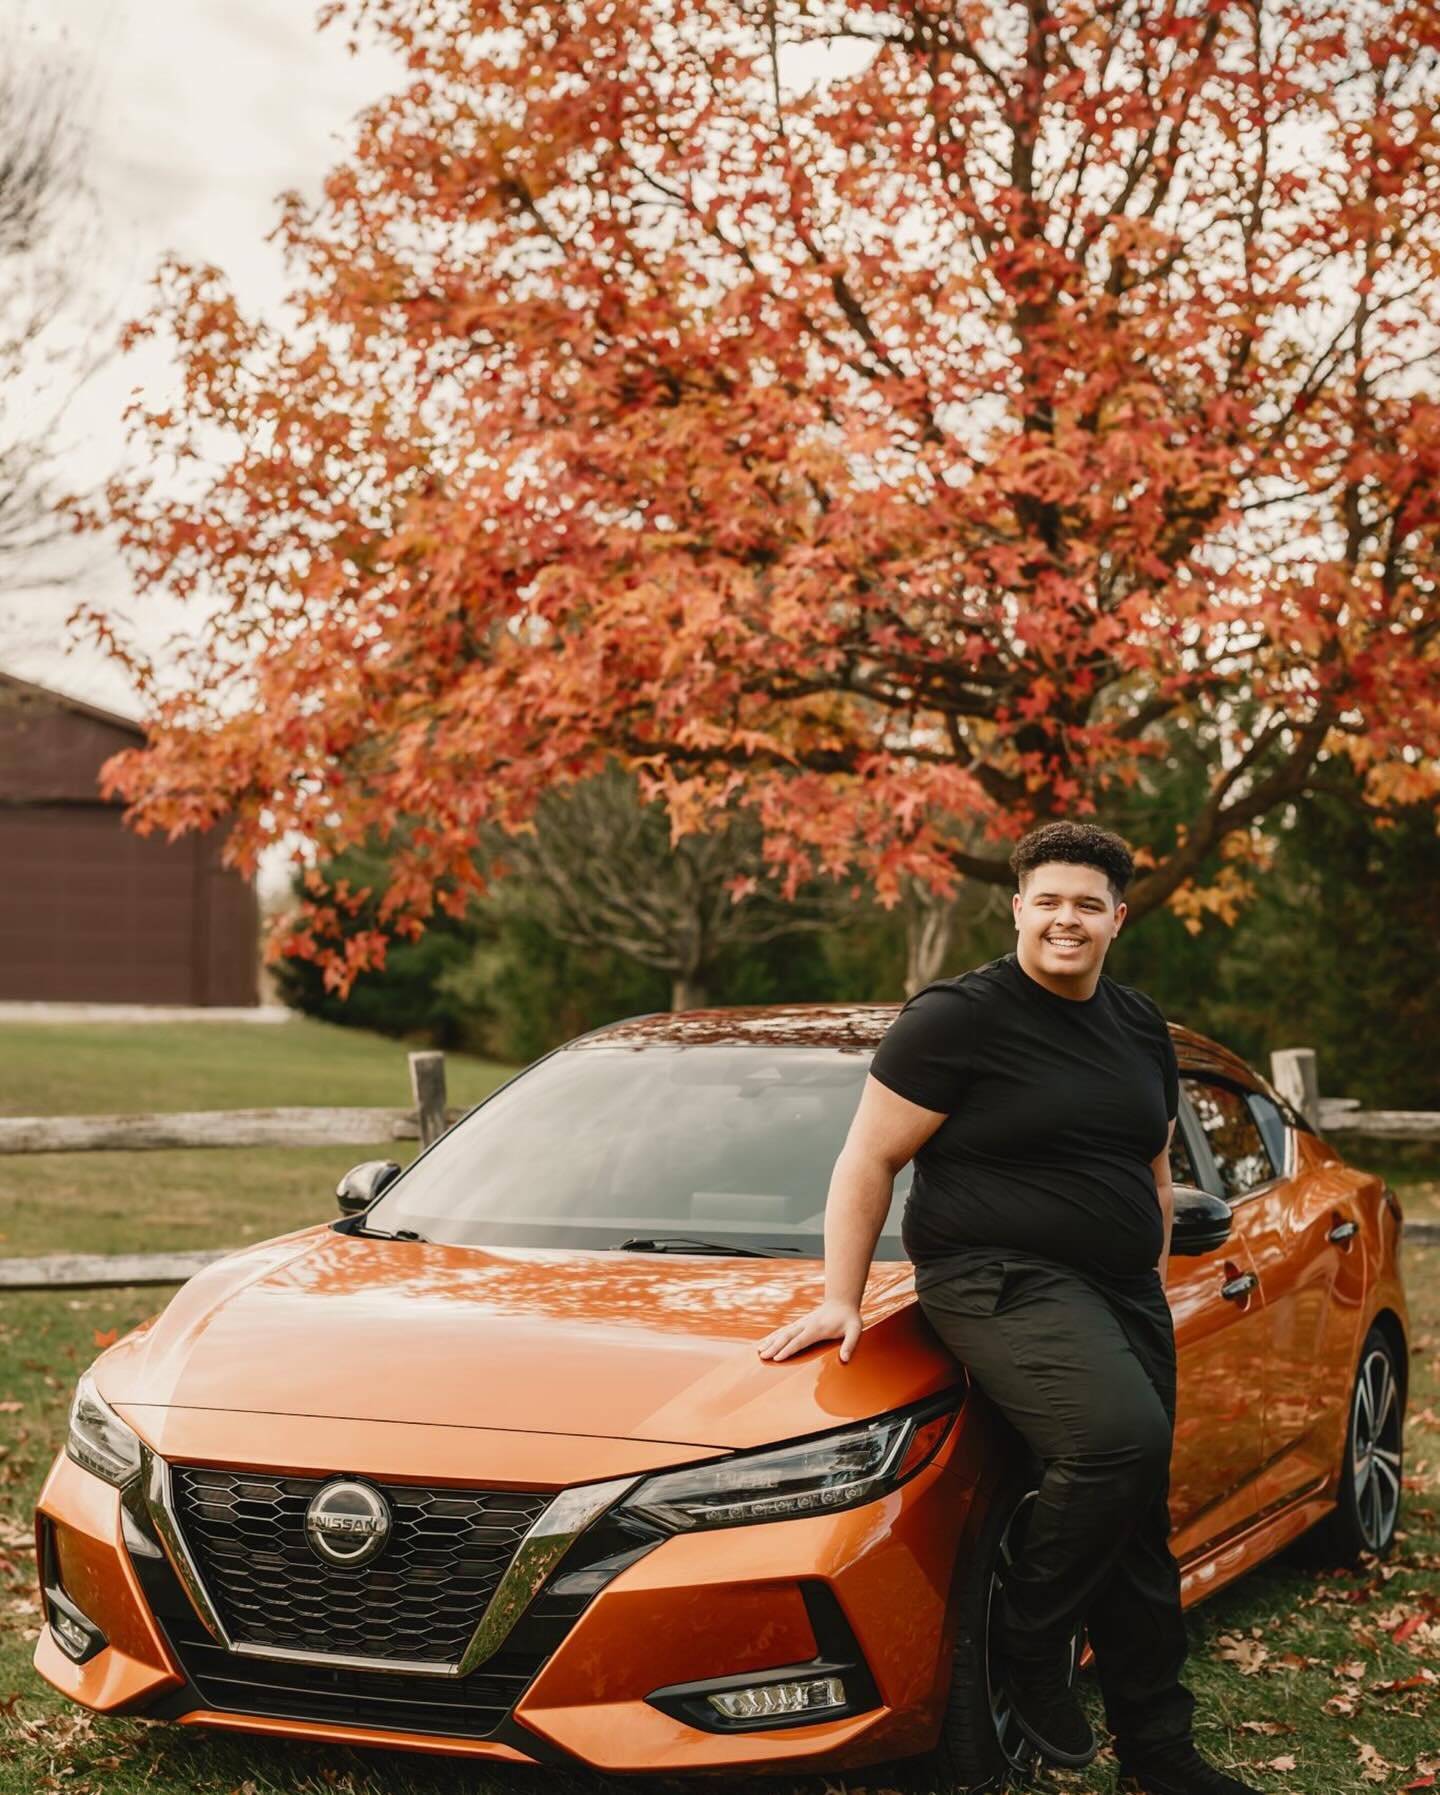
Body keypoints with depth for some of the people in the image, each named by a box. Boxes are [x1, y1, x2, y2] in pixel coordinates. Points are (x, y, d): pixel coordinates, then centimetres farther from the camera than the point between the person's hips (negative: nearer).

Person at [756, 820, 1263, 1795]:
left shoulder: (1142, 1029, 13)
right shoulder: (959, 1017, -9)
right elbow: (868, 1161, -7)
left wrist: (1153, 1292, 20)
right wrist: (841, 1300, -9)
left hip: (1123, 1293, 8)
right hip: (1004, 1277, -7)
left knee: (1139, 1530, 10)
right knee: (1119, 1436, -32)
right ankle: (1030, 1643, -11)